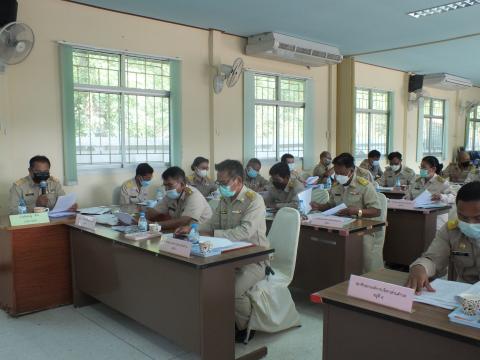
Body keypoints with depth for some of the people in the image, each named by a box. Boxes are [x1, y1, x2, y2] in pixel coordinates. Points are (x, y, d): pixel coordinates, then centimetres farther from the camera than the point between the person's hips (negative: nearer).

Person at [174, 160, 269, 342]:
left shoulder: (254, 200, -15)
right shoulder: (224, 200, 10)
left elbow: (244, 232, -27)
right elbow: (212, 224, 16)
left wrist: (211, 235, -29)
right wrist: (192, 229, -3)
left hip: (254, 260, -7)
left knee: (234, 289, -29)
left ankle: (246, 329, 2)